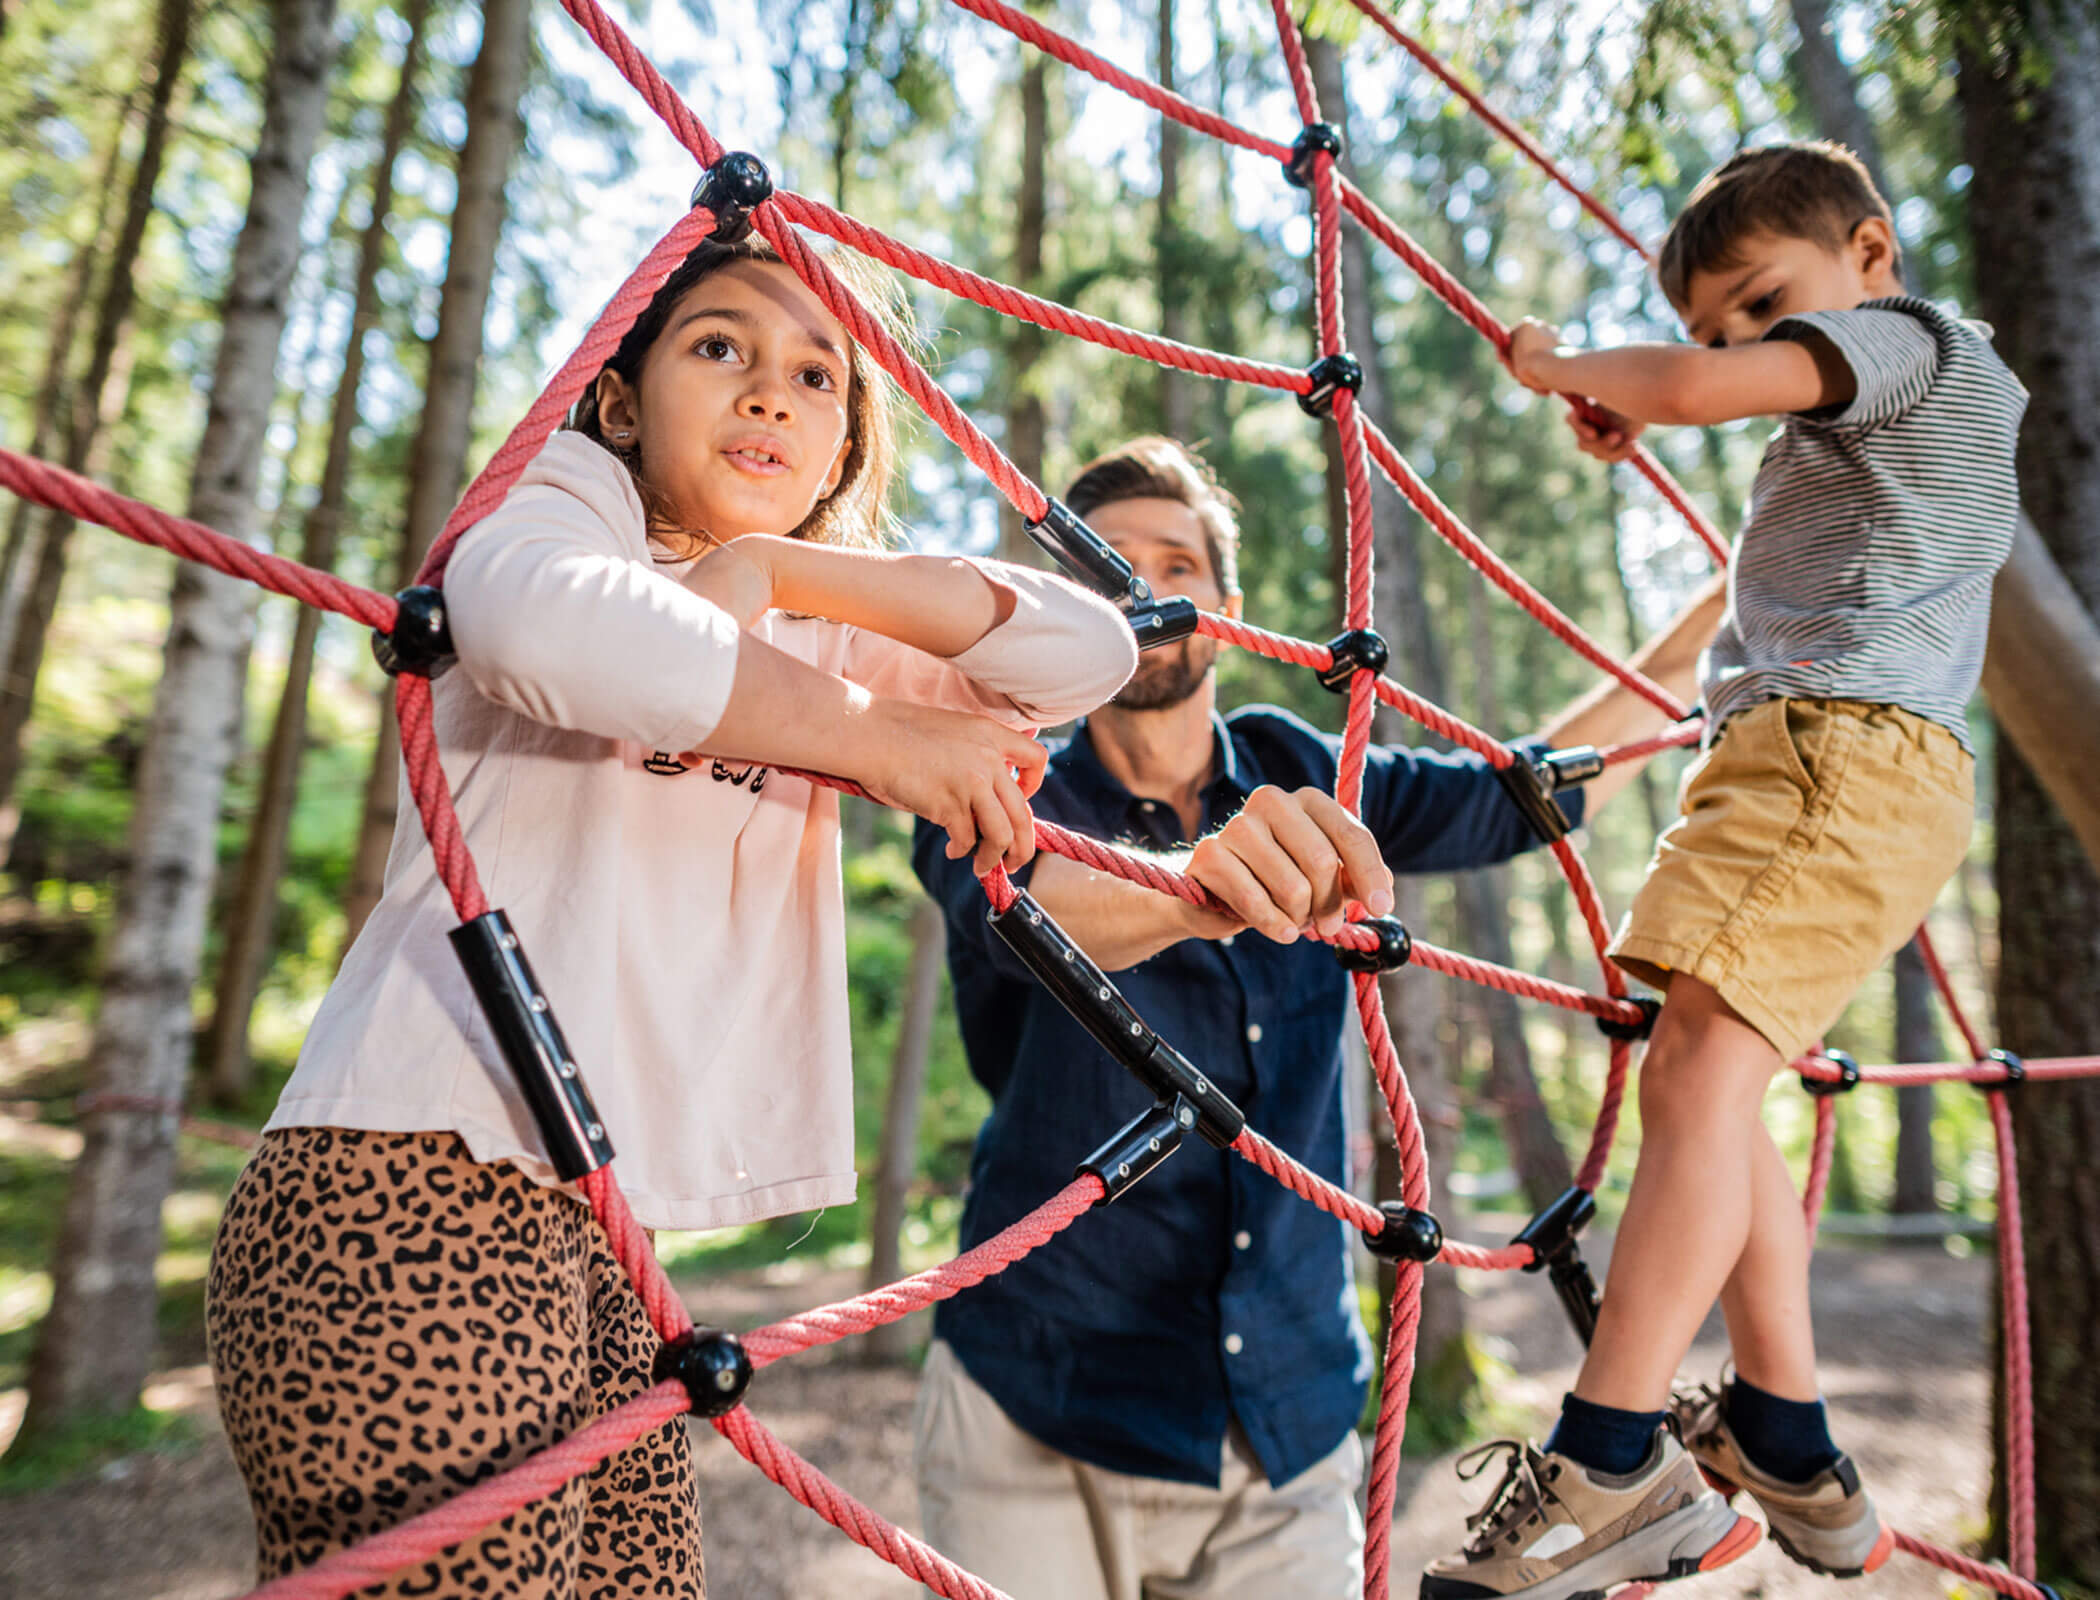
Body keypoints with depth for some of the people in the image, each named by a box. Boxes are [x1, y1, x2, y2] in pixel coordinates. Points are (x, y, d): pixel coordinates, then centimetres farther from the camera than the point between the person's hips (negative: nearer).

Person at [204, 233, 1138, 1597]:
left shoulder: (818, 655, 19)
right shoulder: (569, 487, 5)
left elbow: (1093, 652, 7)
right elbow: (540, 614, -21)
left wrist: (780, 568, -3)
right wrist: (879, 738, -13)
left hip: (604, 1226, 6)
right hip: (421, 1184, -6)